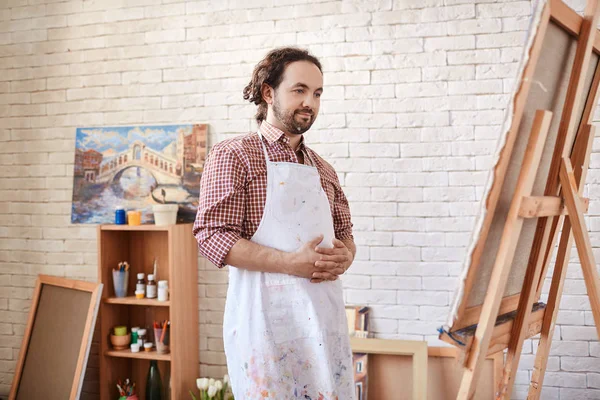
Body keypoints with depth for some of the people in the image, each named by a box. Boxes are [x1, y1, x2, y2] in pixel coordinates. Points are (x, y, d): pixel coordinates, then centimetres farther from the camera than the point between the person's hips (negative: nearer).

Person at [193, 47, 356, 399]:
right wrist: (292, 262, -19)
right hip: (266, 314, -5)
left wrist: (344, 256, -1)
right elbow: (212, 236, -11)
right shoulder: (234, 155, -2)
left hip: (325, 314, 6)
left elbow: (345, 233, 25)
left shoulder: (323, 170, 17)